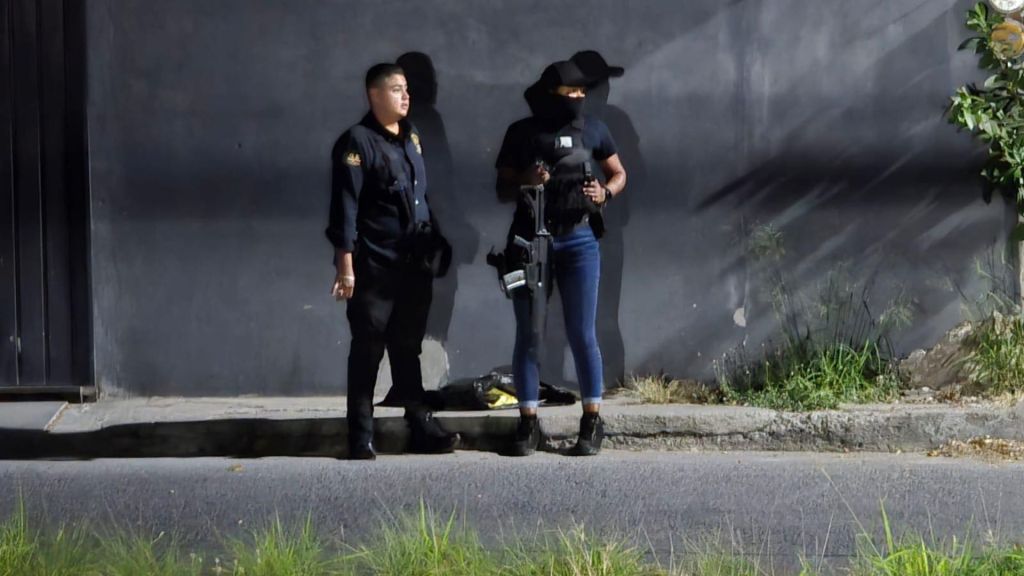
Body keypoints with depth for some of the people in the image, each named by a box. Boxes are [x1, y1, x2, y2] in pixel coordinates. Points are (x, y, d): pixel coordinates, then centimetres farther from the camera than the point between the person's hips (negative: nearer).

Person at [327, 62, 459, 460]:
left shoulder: (411, 137, 14)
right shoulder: (358, 142, -9)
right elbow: (345, 208, -13)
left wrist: (435, 243, 17)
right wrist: (345, 266, -18)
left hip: (415, 265, 6)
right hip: (374, 268, -6)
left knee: (407, 349, 12)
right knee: (367, 351, 0)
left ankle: (421, 427, 17)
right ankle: (361, 439, 4)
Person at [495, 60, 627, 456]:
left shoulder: (592, 130, 4)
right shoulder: (521, 133, 1)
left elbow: (619, 174, 15)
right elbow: (502, 190, 4)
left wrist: (605, 193, -6)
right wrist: (526, 182, -17)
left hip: (578, 240, 0)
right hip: (529, 240, 0)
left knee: (581, 334, 0)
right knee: (528, 335, 3)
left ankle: (592, 423, 7)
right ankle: (528, 424, 9)